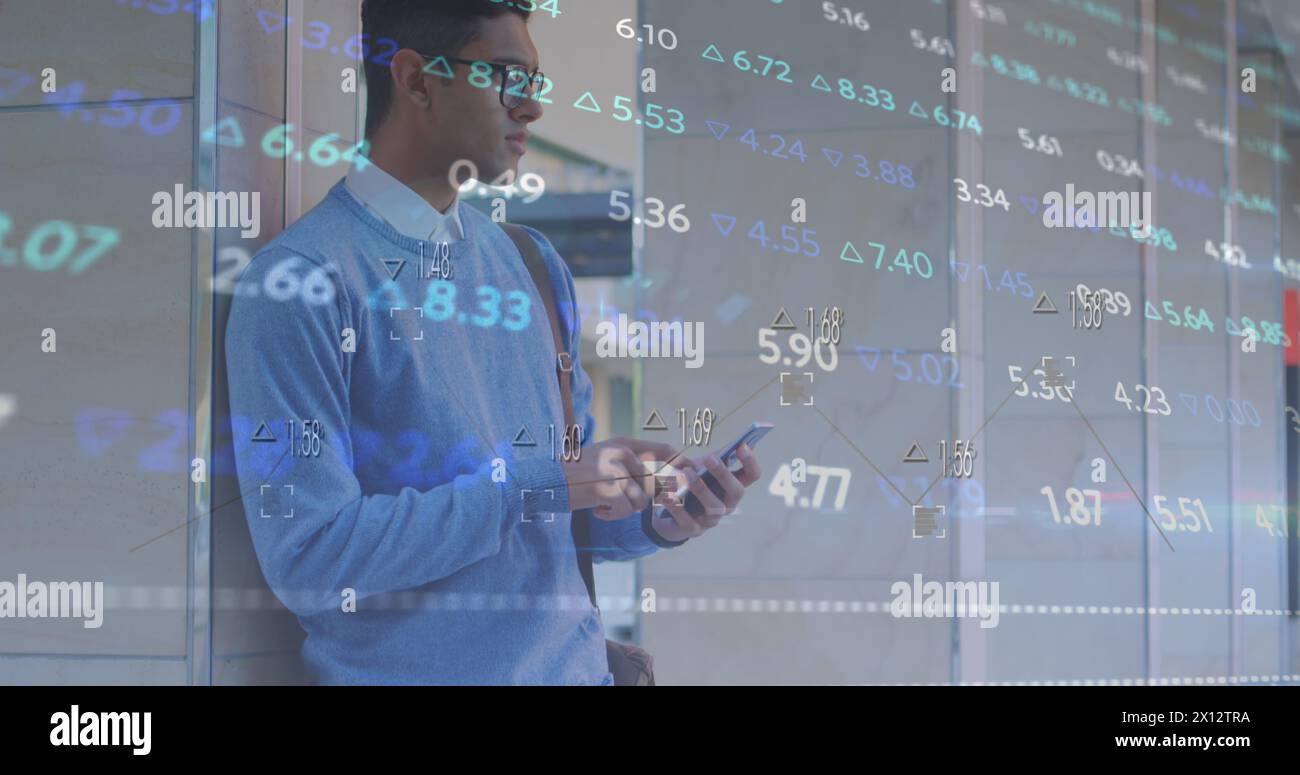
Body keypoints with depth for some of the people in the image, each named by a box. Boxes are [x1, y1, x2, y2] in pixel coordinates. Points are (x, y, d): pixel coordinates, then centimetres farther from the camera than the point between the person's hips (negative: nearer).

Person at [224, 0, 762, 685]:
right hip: (406, 673, -6)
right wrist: (537, 485, -21)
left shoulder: (535, 263, 7)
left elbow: (566, 513, 12)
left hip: (573, 663, 6)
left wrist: (657, 520, -8)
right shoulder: (299, 281, -15)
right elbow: (306, 556, -21)